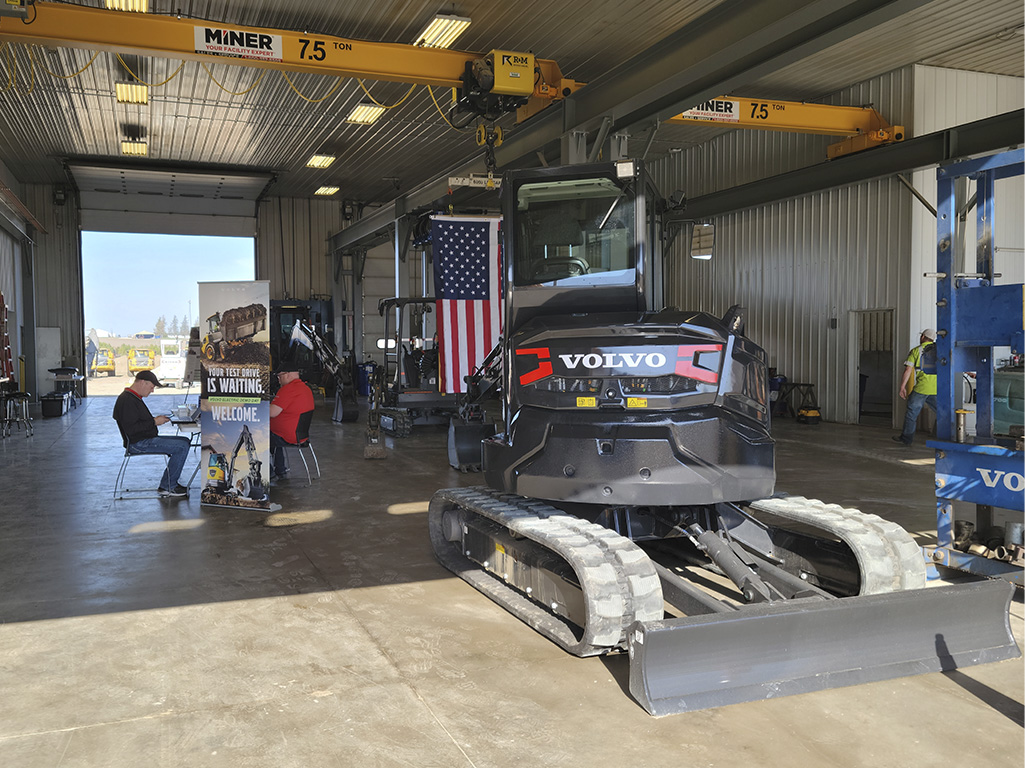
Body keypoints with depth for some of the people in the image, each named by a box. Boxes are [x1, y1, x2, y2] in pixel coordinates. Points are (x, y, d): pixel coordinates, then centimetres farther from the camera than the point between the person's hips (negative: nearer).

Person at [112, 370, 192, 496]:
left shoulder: (133, 398, 18)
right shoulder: (127, 401, -18)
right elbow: (130, 429, -25)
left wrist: (157, 419, 8)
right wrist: (154, 422, -17)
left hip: (146, 439, 11)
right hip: (138, 444, -11)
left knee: (185, 442, 9)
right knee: (182, 446, -18)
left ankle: (169, 483, 8)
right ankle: (167, 487, -9)